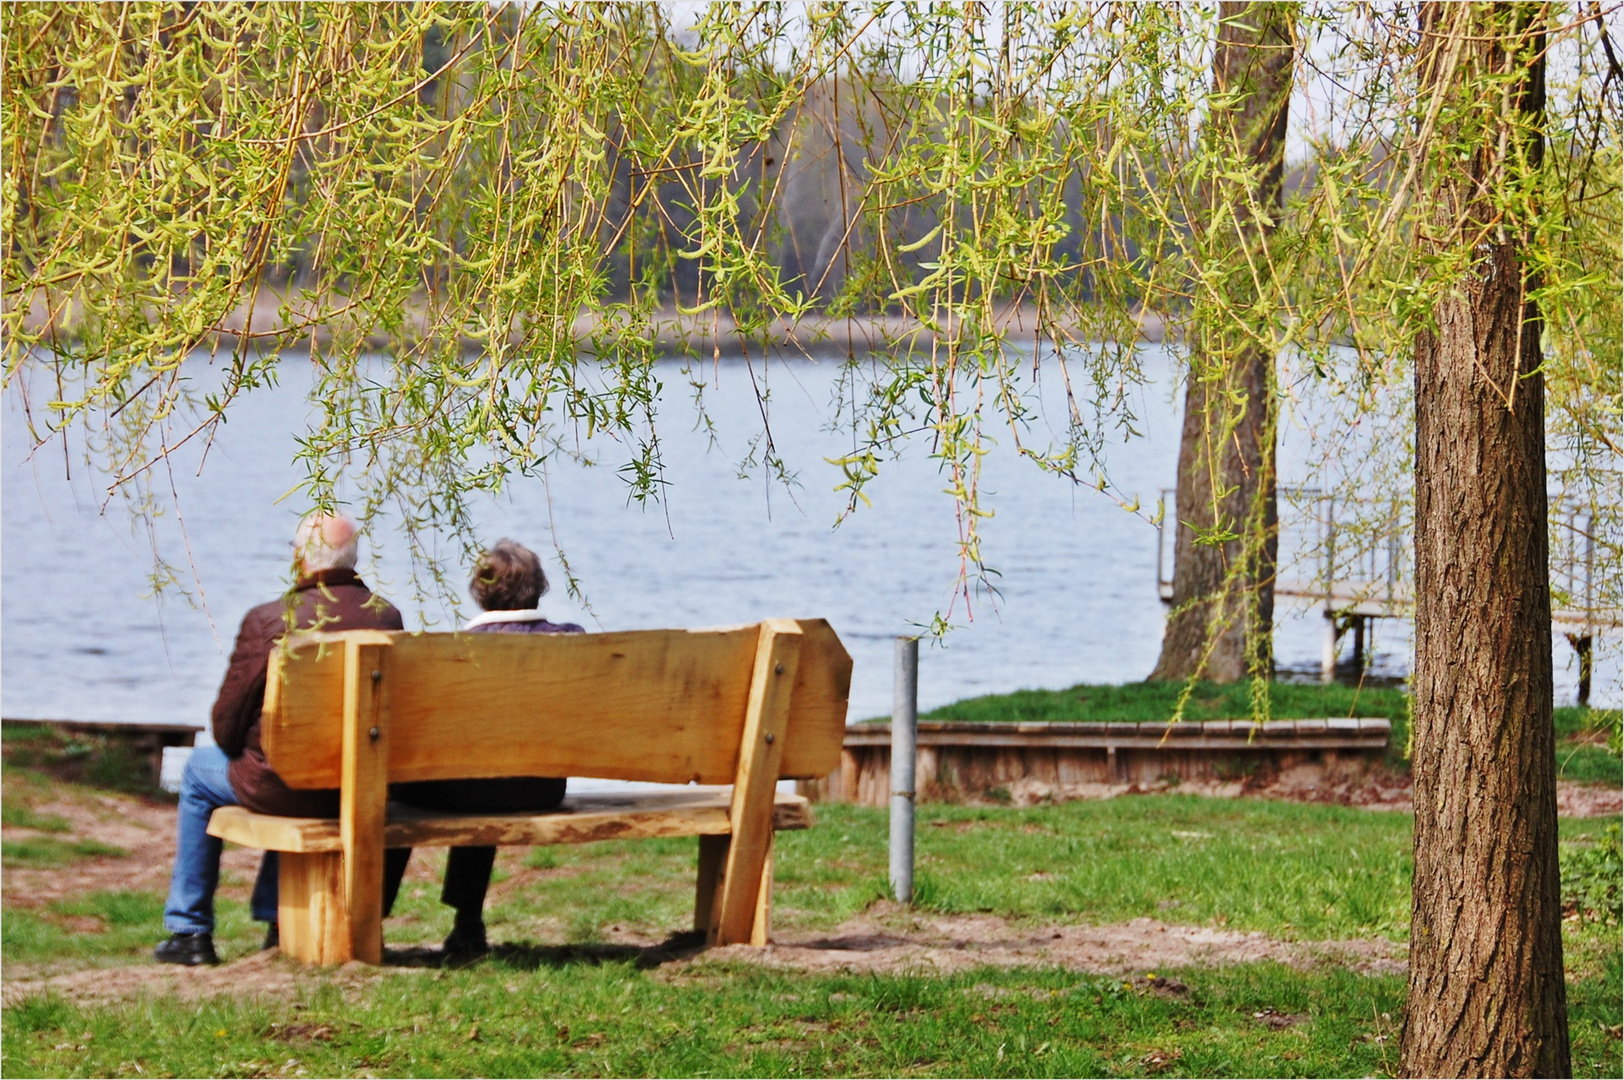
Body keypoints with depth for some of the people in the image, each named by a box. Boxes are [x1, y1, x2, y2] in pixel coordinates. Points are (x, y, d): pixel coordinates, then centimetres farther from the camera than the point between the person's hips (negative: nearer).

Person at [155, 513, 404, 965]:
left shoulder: (268, 621, -16)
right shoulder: (386, 617, -4)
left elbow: (227, 722, -8)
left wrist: (238, 752, 15)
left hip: (284, 786, -5)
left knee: (200, 770, 27)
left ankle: (190, 932, 31)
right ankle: (276, 920, 43)